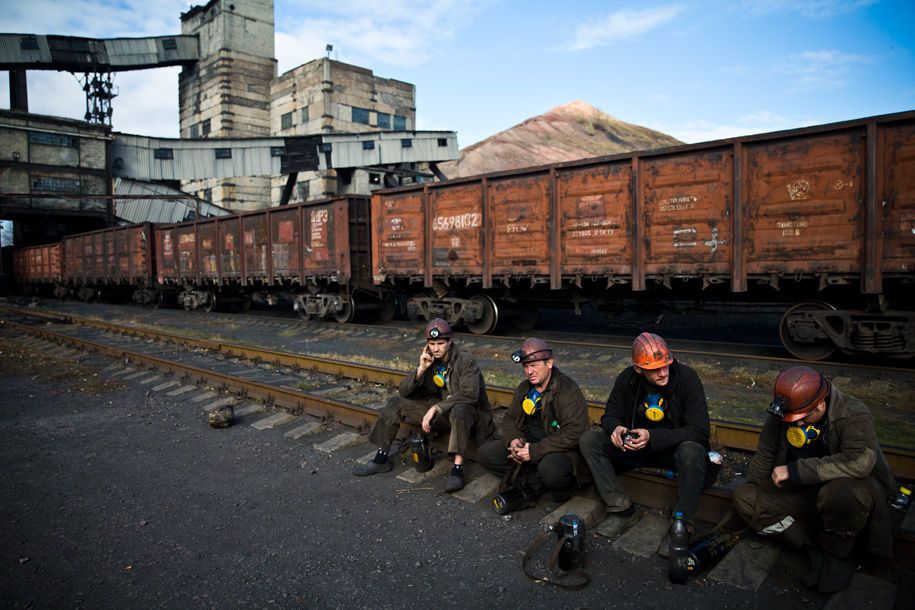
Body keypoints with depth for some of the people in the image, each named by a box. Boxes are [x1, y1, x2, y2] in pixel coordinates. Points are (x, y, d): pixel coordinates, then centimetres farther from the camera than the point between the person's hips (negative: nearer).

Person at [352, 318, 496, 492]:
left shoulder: (466, 360, -16)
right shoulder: (429, 361, 0)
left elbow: (469, 394, -29)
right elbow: (403, 391, -3)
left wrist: (436, 408, -30)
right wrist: (421, 369, -20)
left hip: (467, 411, -6)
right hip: (440, 411, 6)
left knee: (459, 410, -42)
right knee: (396, 402, -2)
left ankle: (457, 469, -39)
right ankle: (381, 459, 2)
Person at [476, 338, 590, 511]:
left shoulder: (569, 390, -18)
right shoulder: (524, 388, 7)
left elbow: (575, 433, -25)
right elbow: (509, 419, 15)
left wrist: (535, 451, -26)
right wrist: (513, 440, -10)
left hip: (560, 451, -7)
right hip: (527, 445, 7)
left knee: (551, 469, -40)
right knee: (485, 454, -5)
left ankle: (560, 489, -3)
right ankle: (534, 481, -8)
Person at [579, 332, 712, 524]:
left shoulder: (687, 378, -19)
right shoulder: (627, 379, -10)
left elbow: (699, 431, -21)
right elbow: (610, 415, 2)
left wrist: (653, 437, -32)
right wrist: (615, 428, -24)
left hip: (673, 448, -3)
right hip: (635, 447, 3)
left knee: (691, 451, -38)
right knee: (588, 440, -17)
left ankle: (683, 521, -21)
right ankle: (619, 504, -15)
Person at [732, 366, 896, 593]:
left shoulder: (854, 415, -22)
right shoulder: (782, 415, -6)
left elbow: (860, 460, -39)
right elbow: (765, 455, 9)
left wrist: (795, 470, -36)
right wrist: (752, 490, 14)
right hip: (804, 491, 5)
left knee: (841, 493, -41)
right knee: (742, 497, -14)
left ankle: (838, 556, -11)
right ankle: (816, 546, -12)